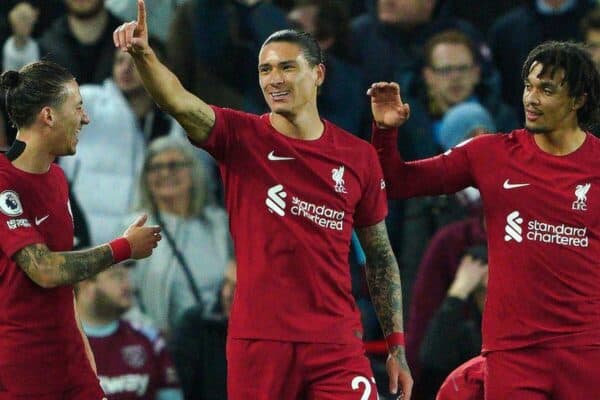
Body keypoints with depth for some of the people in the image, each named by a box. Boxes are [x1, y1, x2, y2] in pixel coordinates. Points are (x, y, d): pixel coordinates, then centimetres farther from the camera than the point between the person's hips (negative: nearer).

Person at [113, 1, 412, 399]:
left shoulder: (359, 156, 6)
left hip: (337, 346, 1)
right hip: (258, 341, -1)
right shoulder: (242, 138, 2)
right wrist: (144, 54, -37)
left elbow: (380, 256, 13)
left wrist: (397, 347, 10)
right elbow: (179, 102, -17)